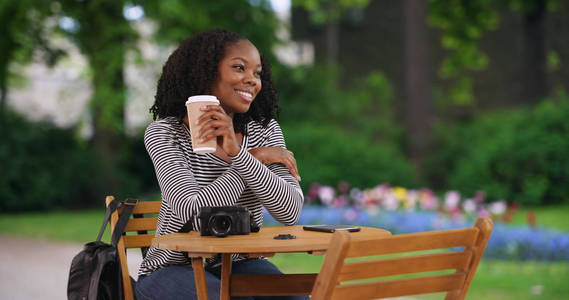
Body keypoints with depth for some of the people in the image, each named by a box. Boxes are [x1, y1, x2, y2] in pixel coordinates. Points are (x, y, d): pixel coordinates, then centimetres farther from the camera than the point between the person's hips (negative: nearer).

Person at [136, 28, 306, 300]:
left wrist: (238, 153, -28)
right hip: (173, 269, -4)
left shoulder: (264, 129, 0)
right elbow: (194, 216, -25)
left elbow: (290, 212, -15)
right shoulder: (164, 132, -11)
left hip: (239, 266, 4)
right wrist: (257, 157, -16)